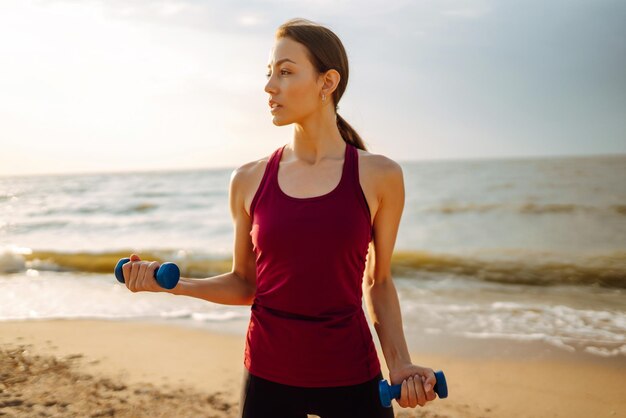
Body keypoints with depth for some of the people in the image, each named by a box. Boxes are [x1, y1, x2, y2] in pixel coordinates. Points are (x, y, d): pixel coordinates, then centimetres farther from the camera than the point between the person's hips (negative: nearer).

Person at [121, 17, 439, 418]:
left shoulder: (379, 176, -6)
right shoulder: (249, 180, -2)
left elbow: (378, 283, 3)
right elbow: (244, 284, 6)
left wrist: (400, 363, -6)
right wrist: (171, 282, -7)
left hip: (352, 375, -1)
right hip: (268, 374, 2)